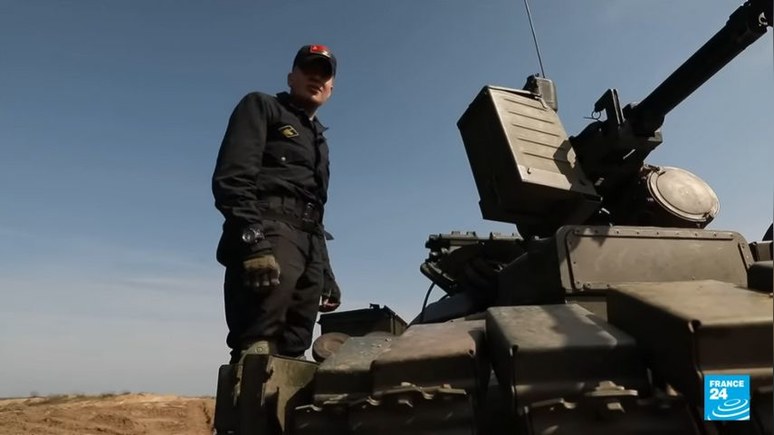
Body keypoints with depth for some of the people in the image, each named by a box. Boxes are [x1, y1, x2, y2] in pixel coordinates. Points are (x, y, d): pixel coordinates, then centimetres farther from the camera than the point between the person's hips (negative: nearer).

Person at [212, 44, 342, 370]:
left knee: (291, 355, -1)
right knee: (257, 352, -23)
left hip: (308, 243, 7)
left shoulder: (317, 139, 34)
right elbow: (232, 176, -7)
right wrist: (252, 238, -22)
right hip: (268, 232, -7)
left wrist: (326, 273, 23)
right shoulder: (261, 107, 12)